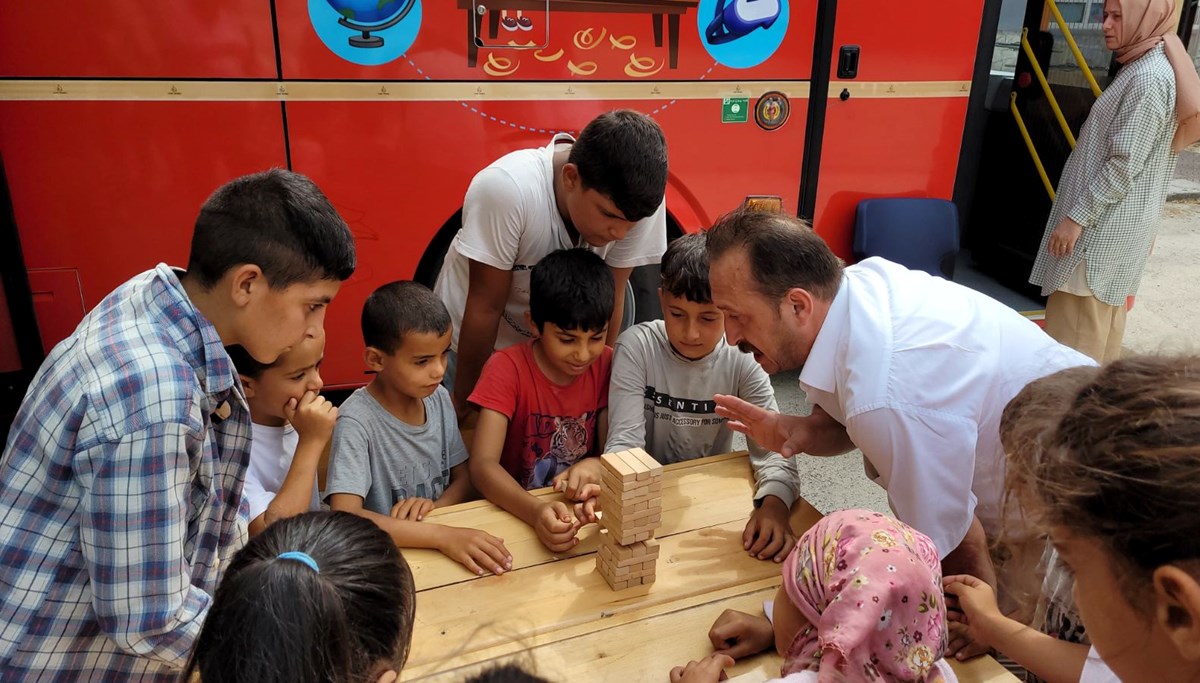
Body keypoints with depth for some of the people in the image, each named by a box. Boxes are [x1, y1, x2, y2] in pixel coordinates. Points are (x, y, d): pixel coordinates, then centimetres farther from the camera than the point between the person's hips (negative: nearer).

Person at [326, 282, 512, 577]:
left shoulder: (439, 398, 0)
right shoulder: (357, 421, -16)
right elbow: (344, 516, -25)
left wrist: (434, 505, -10)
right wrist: (442, 535, -31)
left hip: (441, 552, 5)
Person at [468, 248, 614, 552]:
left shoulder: (606, 364, -3)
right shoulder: (506, 368, -13)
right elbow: (483, 465, -22)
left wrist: (595, 466, -25)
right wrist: (536, 511, -40)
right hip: (517, 512, -2)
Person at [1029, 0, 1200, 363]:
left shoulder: (1149, 77, -18)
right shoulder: (1144, 67, 13)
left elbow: (1124, 164, -22)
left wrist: (1076, 216, -20)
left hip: (1107, 222, -11)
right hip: (1116, 219, 11)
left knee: (1078, 324, -5)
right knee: (1104, 311, 18)